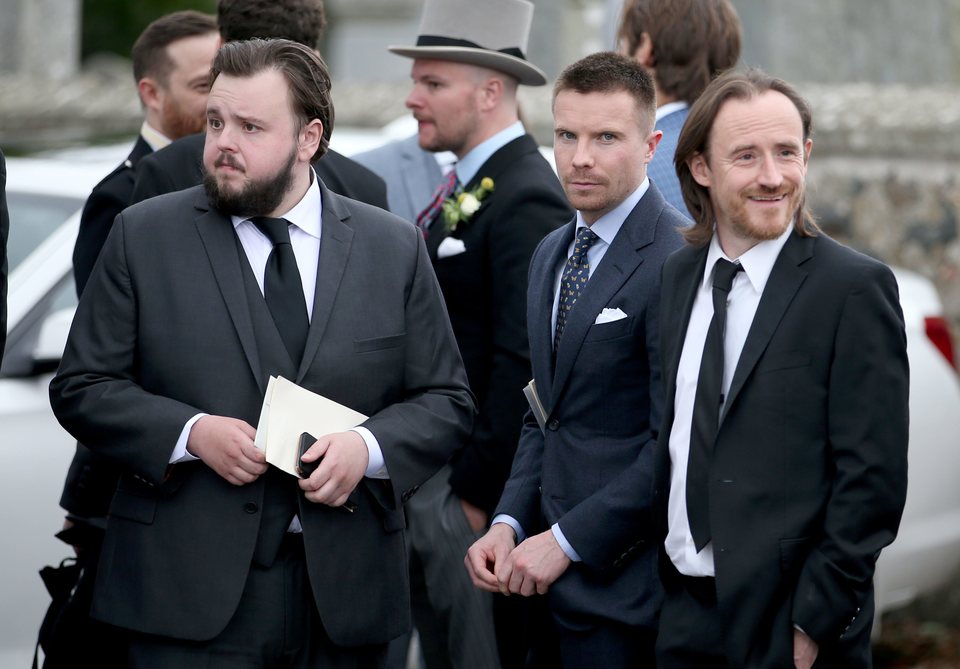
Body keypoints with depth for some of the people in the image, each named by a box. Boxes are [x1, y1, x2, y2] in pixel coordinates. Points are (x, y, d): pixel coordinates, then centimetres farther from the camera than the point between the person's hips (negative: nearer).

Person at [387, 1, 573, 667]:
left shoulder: (525, 199, -16)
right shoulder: (465, 188, 15)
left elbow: (521, 363, -21)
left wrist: (475, 492, -19)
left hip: (474, 485, -10)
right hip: (426, 479, 10)